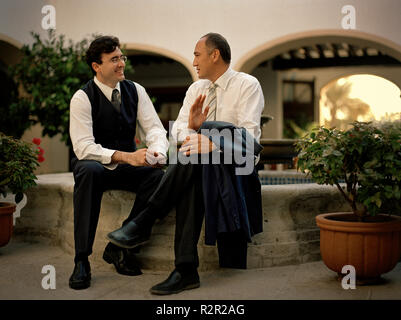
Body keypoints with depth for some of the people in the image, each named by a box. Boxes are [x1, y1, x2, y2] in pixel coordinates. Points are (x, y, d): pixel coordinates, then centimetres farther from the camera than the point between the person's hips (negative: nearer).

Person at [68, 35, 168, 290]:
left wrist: (157, 151, -29)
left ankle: (119, 247, -15)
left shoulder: (135, 91, 1)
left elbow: (155, 128, -4)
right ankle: (82, 260, -32)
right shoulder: (83, 98, -13)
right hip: (94, 163, -3)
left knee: (159, 176, -27)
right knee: (89, 171, -39)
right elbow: (83, 147, -22)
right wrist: (126, 156, -35)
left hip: (128, 164, 4)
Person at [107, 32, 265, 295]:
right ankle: (186, 270, -37)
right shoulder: (196, 89, 16)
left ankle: (144, 222, -31)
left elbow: (250, 137, -16)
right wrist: (190, 127, -17)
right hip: (198, 167, 4)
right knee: (191, 183, -33)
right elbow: (177, 130, 8)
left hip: (235, 165, -4)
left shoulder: (247, 85, -3)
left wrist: (213, 144, -33)